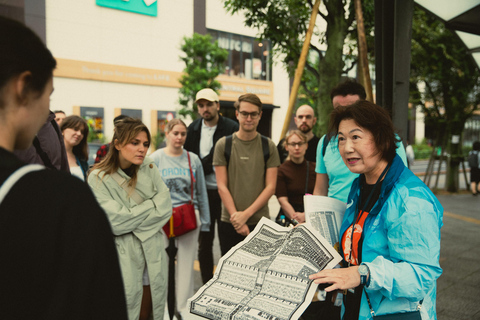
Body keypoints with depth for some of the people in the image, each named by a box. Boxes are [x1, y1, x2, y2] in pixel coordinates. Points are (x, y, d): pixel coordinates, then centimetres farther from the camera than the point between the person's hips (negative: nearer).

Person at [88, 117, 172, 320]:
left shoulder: (150, 169, 4)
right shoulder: (99, 178, -8)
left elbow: (165, 207, -3)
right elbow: (116, 222, -15)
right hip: (122, 256, -4)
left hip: (153, 252, 4)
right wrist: (151, 206, -8)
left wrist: (132, 216, -11)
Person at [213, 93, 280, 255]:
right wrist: (236, 216, -11)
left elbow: (270, 187, -1)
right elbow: (222, 186, -2)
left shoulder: (268, 146, 4)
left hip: (261, 222, 0)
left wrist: (246, 214, -11)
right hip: (229, 223, 0)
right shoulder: (223, 145, 2)